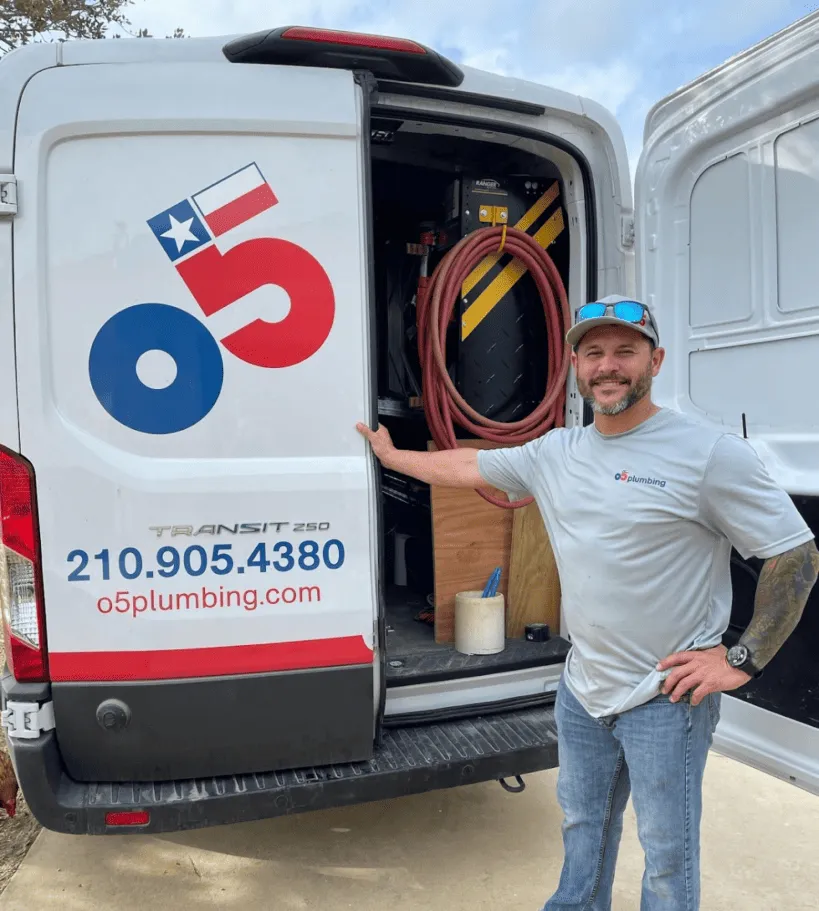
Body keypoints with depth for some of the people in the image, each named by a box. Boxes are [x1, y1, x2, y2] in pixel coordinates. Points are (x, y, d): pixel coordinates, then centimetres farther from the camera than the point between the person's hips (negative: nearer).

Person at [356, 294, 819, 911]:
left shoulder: (711, 453, -16)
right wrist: (392, 455, 23)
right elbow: (467, 466, 13)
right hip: (582, 690, 6)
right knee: (583, 826, 25)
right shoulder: (556, 452, 2)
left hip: (668, 697, -5)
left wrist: (744, 660, -14)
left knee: (667, 852, 11)